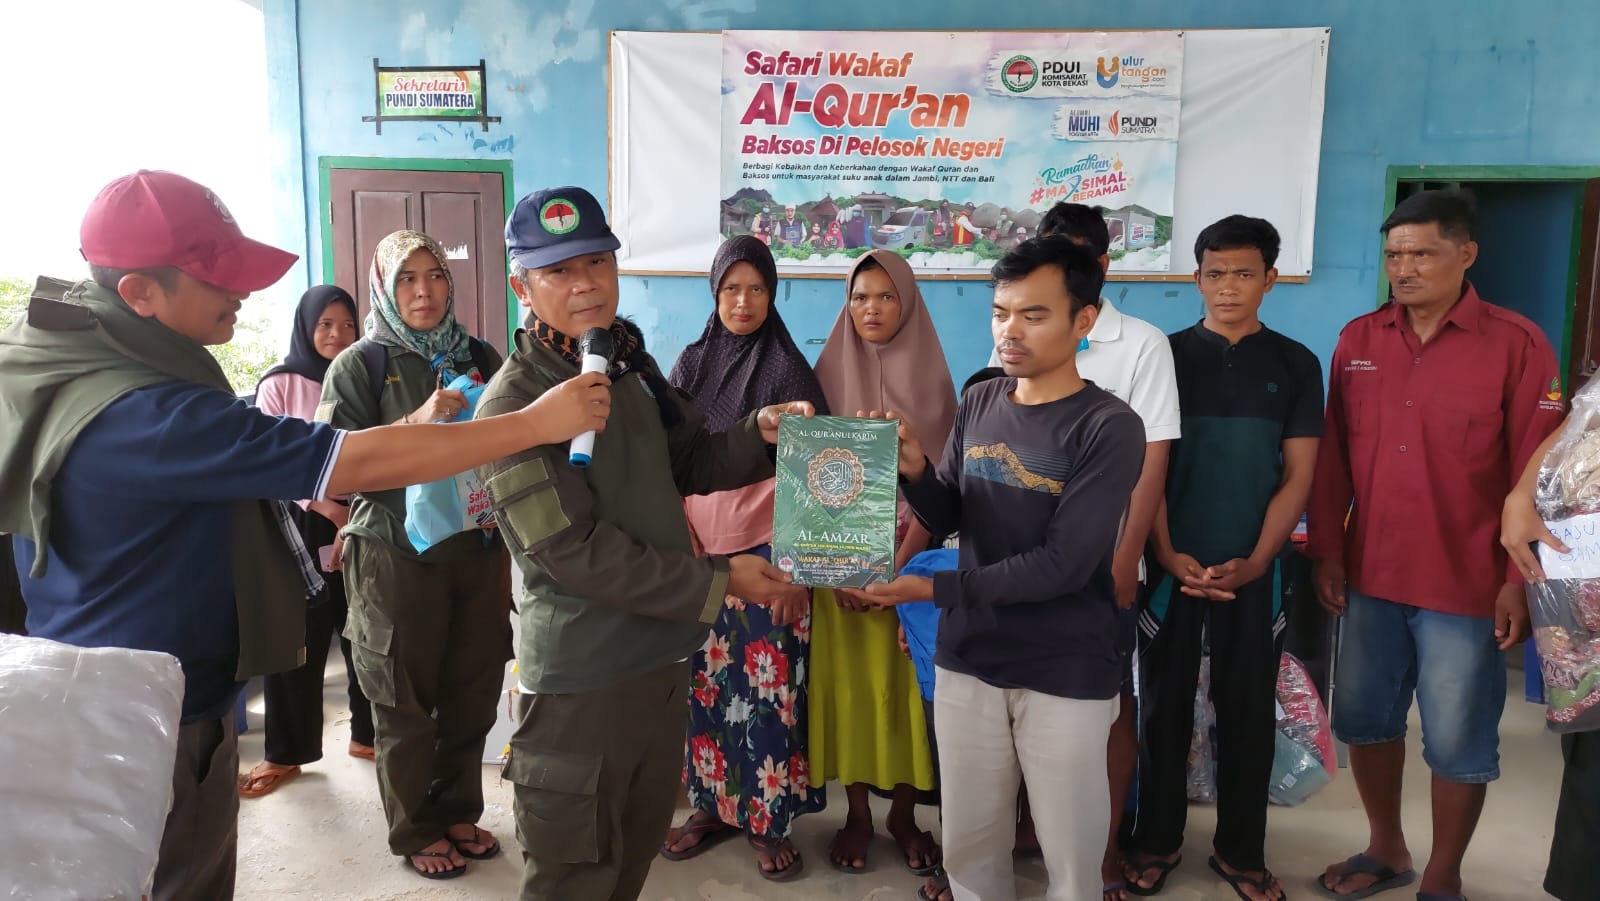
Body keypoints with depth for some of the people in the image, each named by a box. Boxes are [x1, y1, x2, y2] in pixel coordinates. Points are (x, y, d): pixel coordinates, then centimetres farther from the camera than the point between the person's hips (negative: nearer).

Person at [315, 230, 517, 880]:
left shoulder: (480, 358, 6)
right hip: (397, 555, -3)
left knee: (472, 694, 10)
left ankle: (459, 812, 30)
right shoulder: (361, 365, -4)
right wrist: (416, 422, -26)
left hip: (477, 551, 4)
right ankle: (414, 831, 25)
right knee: (406, 703, 8)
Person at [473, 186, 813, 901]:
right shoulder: (513, 403, -17)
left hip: (662, 659, 7)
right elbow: (576, 551, -21)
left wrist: (760, 432, -5)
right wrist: (717, 581, -18)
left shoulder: (631, 365, 7)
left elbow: (691, 464, 15)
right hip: (581, 684, -7)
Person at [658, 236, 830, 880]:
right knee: (705, 685, 8)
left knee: (768, 688, 0)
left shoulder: (789, 370, -3)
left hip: (766, 554, -3)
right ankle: (713, 805, 24)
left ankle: (769, 819, 15)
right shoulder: (690, 365, 7)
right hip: (698, 554, 3)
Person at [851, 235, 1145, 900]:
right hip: (968, 660, 5)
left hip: (1066, 675, -4)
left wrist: (932, 590, -21)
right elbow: (948, 519, 6)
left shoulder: (1109, 427, -14)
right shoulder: (980, 403, 3)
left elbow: (1062, 564, -20)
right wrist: (915, 471, -15)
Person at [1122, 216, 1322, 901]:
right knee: (1166, 706, 8)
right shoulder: (1167, 355, 1)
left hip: (1253, 571, 1)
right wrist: (1169, 556, -11)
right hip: (1172, 565, -1)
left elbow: (1298, 475, 1)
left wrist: (1254, 562, -9)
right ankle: (1157, 839, 22)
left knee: (1249, 712, 9)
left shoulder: (1296, 364, 4)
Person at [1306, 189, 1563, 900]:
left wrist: (1519, 579, -9)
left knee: (1458, 743, 7)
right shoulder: (1358, 340, 4)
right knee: (1365, 719, 14)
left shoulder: (1517, 345, -6)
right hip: (1370, 575, 4)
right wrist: (1327, 553, 3)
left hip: (1466, 585, -4)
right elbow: (1333, 458, 6)